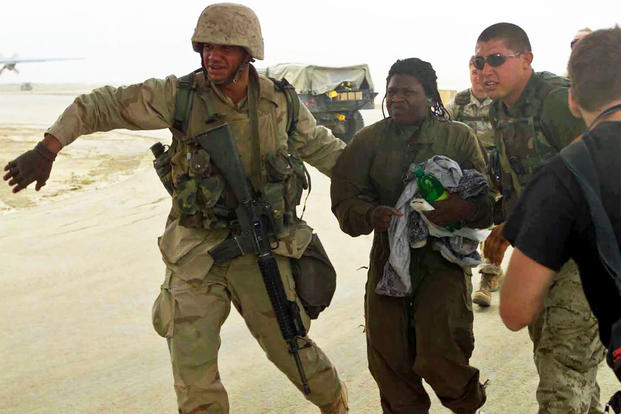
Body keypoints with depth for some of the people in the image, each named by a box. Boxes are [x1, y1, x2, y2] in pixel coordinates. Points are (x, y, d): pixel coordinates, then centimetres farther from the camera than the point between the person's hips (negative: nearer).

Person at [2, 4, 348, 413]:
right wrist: (48, 148, -15)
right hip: (197, 252, 0)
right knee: (194, 376, 2)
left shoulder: (280, 102, -4)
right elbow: (101, 104, -5)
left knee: (289, 346, 13)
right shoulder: (180, 95, -9)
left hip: (262, 250, 0)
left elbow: (323, 147, 13)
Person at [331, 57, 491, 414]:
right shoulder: (369, 139, 7)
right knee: (389, 359, 6)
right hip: (388, 256, 3)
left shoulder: (459, 136, 5)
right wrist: (371, 215, -22)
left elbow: (488, 200, 0)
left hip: (443, 257, -2)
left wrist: (466, 208, -23)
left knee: (439, 355, -13)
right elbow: (345, 198, 0)